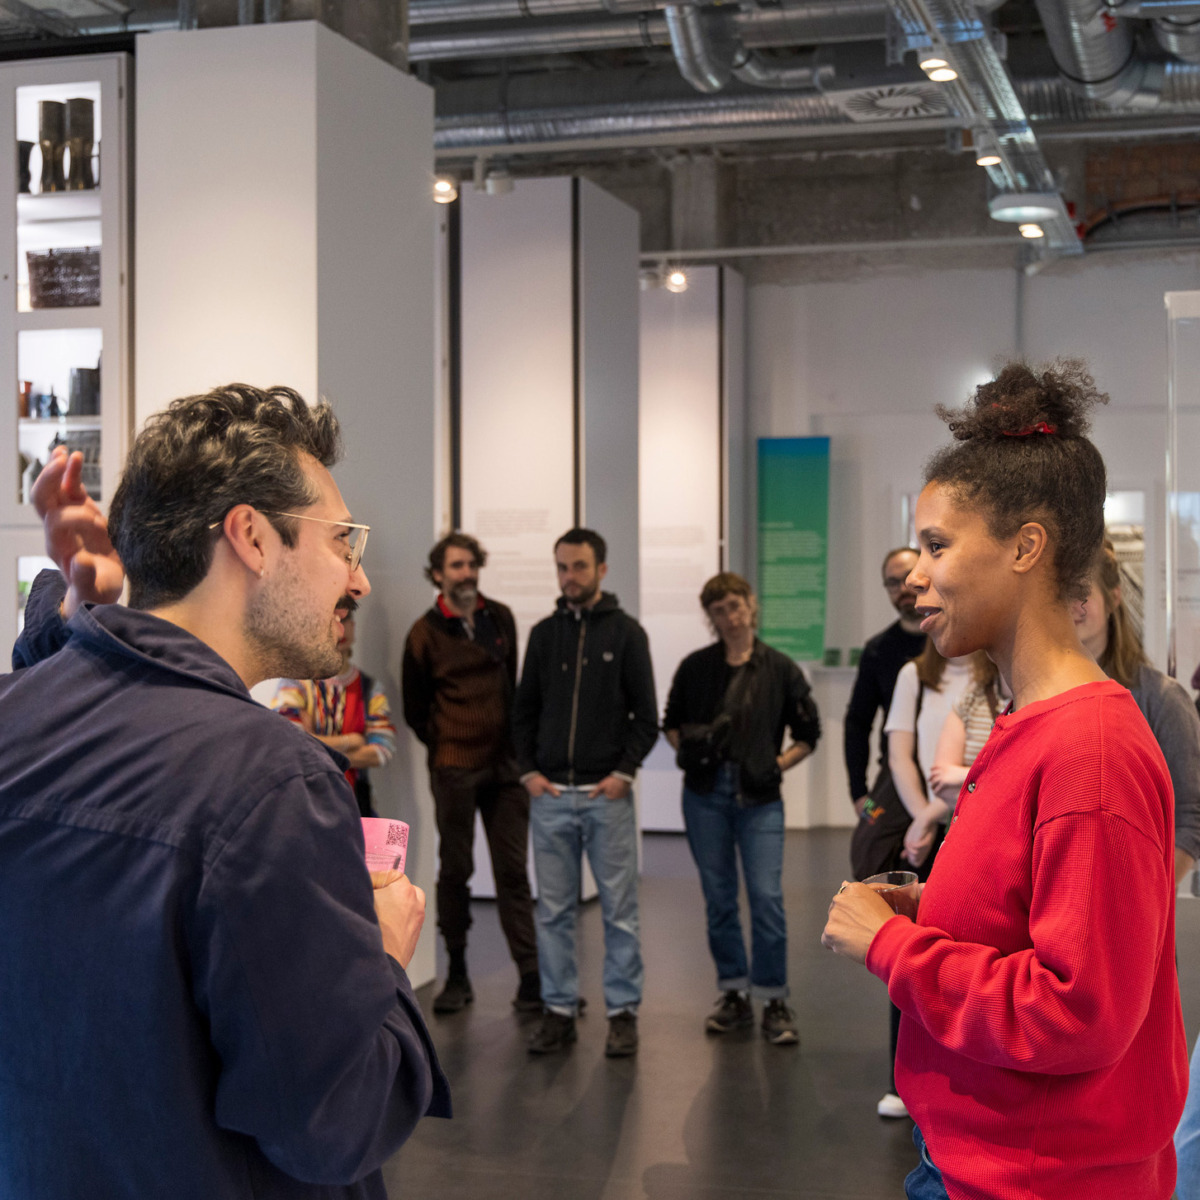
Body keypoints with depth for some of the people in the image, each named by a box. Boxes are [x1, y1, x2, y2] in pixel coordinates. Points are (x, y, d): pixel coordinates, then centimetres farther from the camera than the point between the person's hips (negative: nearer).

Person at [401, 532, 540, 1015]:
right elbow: (415, 709, 7)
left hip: (505, 764, 2)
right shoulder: (425, 633, -2)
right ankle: (457, 975, 15)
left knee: (513, 871, 2)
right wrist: (443, 746, 5)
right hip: (454, 769, -2)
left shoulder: (500, 618, 8)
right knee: (455, 870, 5)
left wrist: (517, 744, 10)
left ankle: (532, 977, 3)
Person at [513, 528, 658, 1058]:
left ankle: (623, 1012, 11)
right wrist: (528, 770, 1)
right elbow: (524, 711, 13)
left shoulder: (625, 632, 0)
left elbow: (646, 716, -1)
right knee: (553, 910, 6)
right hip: (550, 794, 3)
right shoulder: (544, 634, 9)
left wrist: (624, 771, -11)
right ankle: (559, 1010, 15)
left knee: (619, 909, 2)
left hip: (607, 794, -3)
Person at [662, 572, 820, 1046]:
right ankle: (734, 994, 19)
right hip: (706, 796, 2)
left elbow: (808, 733, 9)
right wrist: (688, 752, 0)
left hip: (759, 798, -2)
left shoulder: (779, 668, 1)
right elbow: (671, 722, 17)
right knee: (718, 898, 8)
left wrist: (778, 764, -3)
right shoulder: (695, 667, 5)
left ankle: (774, 1001, 2)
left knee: (766, 896, -8)